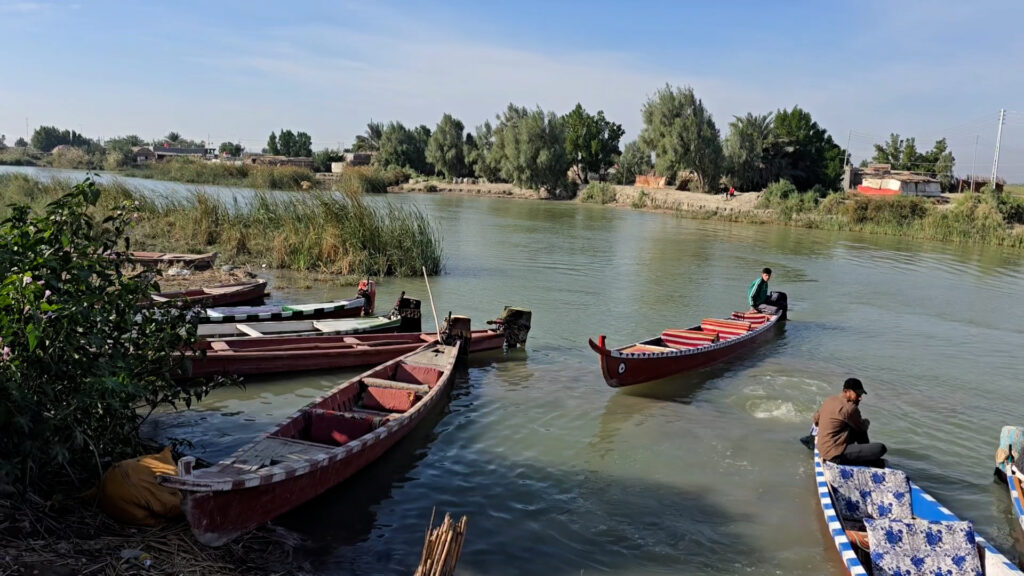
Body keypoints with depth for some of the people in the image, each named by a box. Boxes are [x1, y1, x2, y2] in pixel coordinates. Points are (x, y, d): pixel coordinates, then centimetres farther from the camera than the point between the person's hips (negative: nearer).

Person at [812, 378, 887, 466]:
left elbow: (816, 419, 19)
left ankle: (867, 456, 25)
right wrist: (866, 422, 19)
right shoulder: (849, 408, -18)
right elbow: (862, 427, -2)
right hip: (835, 455, -10)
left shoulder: (829, 400, 7)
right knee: (881, 448, -16)